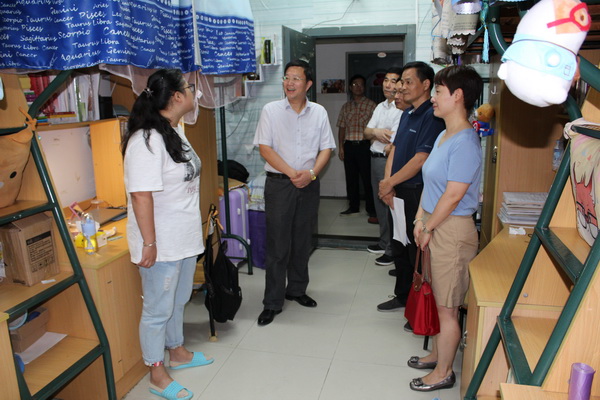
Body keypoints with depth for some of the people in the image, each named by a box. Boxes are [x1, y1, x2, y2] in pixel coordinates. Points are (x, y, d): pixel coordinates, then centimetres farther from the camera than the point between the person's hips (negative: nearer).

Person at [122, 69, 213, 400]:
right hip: (161, 243, -9)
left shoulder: (175, 131, 8)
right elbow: (141, 195, -26)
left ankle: (177, 353, 44)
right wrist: (149, 243, -24)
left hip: (185, 237, 10)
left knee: (178, 300, 24)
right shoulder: (147, 140, -24)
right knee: (158, 309, 8)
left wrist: (200, 220, 23)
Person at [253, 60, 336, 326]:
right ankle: (272, 302, 10)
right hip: (279, 184, -3)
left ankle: (297, 290, 31)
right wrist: (292, 173, -15)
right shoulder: (271, 110, -1)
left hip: (309, 184, 3)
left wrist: (311, 172, -13)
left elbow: (326, 148, 5)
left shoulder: (319, 112, 6)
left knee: (302, 242, 13)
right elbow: (265, 148, -7)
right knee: (278, 246, -1)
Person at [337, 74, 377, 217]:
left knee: (367, 178, -4)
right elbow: (342, 127, 14)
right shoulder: (346, 107, 15)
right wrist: (341, 147, 7)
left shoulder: (371, 105, 3)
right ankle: (353, 206, 20)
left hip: (364, 145, -4)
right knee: (351, 178, 8)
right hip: (349, 146, 4)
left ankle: (371, 209, 6)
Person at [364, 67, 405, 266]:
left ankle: (392, 251, 10)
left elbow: (393, 144, -21)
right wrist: (376, 132, -15)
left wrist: (375, 134, -4)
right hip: (375, 159, 9)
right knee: (379, 203, 18)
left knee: (389, 205, -3)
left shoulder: (402, 110, -17)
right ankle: (384, 243, 34)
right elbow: (366, 132, 8)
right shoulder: (380, 106, 13)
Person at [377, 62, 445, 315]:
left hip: (417, 193, -9)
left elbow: (420, 159, -22)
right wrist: (387, 183, -3)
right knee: (399, 249, 19)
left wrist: (390, 183, -13)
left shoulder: (431, 116, -15)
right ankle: (403, 296, 37)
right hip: (398, 193, 9)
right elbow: (395, 149, 11)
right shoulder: (407, 114, 14)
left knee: (417, 253, 1)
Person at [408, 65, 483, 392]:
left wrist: (428, 228, -12)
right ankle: (437, 354, 40)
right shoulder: (444, 136, 10)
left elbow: (452, 196, -22)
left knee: (447, 307, 5)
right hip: (436, 226, 10)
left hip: (452, 230, -9)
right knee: (440, 300, 22)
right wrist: (420, 219, 6)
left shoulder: (465, 142, -21)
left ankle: (443, 372, 22)